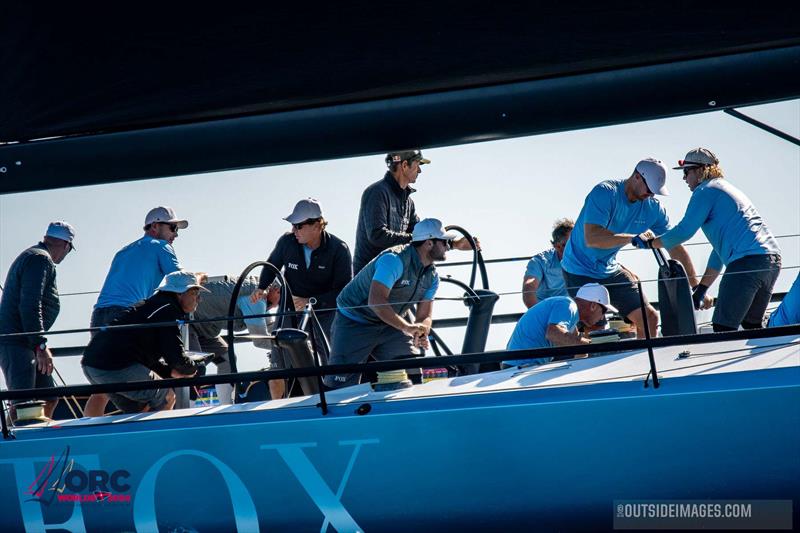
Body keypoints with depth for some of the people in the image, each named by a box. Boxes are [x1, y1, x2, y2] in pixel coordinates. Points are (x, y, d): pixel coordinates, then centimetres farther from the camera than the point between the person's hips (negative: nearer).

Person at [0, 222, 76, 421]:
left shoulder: (30, 256, 24)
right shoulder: (41, 259, -10)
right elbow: (30, 305, -21)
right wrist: (41, 345, -23)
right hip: (16, 344, -11)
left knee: (49, 399, 13)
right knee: (22, 404, -19)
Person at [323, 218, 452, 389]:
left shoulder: (432, 276, 1)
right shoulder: (394, 259, -26)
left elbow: (425, 315, 0)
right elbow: (376, 301, -35)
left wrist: (421, 334, -25)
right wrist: (407, 327, -39)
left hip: (391, 324, 7)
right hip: (354, 323, -7)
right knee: (340, 386, -11)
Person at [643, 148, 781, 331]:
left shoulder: (706, 191, 3)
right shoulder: (729, 190, 32)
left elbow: (684, 231, -4)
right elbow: (721, 247, 32)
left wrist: (649, 243, 11)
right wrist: (701, 289, 31)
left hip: (748, 260, -9)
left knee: (723, 328, -9)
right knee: (752, 326, 18)